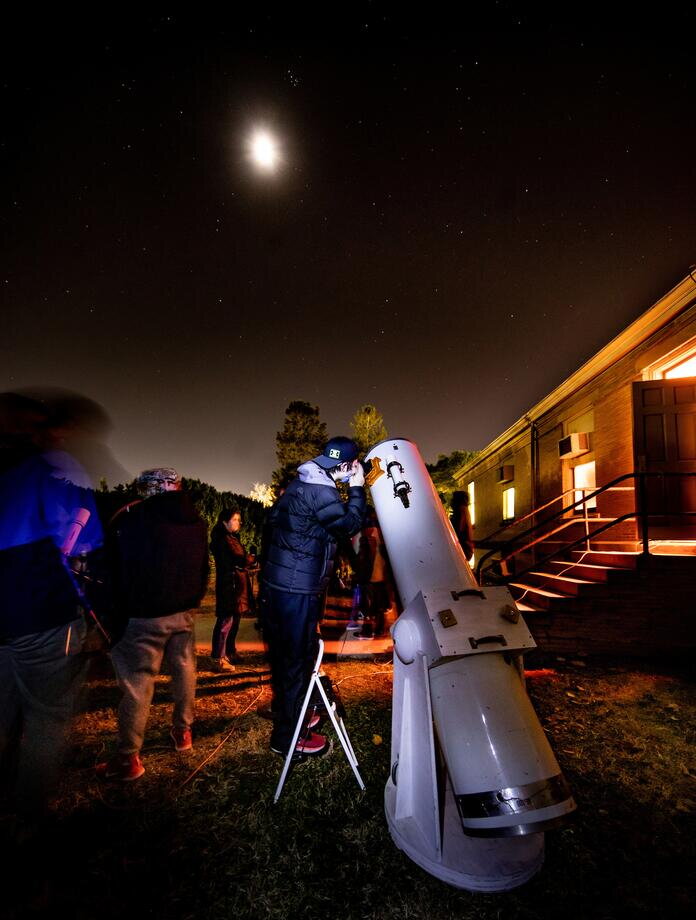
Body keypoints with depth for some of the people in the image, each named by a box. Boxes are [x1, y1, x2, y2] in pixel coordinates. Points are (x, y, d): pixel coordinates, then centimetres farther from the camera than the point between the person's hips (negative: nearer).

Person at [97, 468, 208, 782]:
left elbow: (115, 570, -3)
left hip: (145, 615, -5)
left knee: (137, 682, 2)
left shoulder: (128, 519, -10)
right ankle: (183, 732, 31)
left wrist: (123, 610, 8)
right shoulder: (196, 522, 4)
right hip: (184, 612, 5)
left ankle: (128, 758, 9)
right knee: (184, 670, 17)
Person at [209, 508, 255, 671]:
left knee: (234, 620, 16)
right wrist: (254, 558, -3)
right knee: (226, 621, -7)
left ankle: (230, 653, 28)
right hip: (229, 586, -10)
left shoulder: (232, 538, 18)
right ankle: (218, 660, -1)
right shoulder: (224, 540, -15)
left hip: (235, 585, 10)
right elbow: (241, 561, -20)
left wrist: (248, 559, -3)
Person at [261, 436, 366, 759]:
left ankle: (287, 718, 40)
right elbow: (350, 524, -13)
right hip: (297, 590, -10)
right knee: (297, 660, 3)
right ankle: (287, 737, 18)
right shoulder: (319, 490, -20)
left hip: (279, 584, 10)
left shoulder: (302, 483, 11)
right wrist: (357, 489, -1)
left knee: (285, 656, 22)